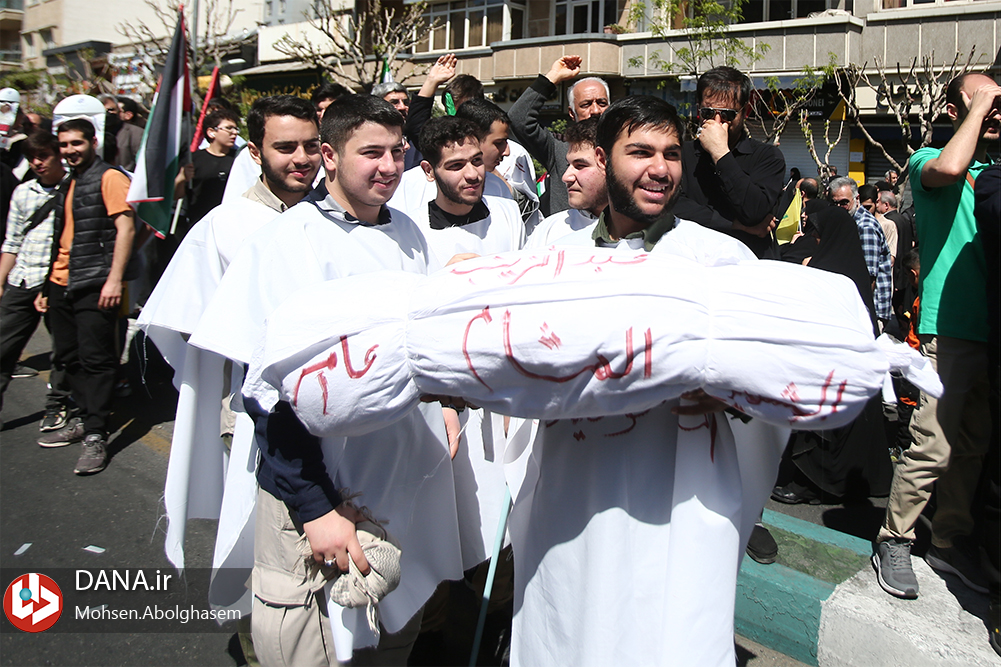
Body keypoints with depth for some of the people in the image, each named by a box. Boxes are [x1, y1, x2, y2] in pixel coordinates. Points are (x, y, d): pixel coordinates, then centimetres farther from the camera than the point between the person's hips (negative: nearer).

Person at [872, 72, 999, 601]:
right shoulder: (927, 160, 1)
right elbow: (947, 168, -23)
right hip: (949, 326, -7)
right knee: (935, 446, -10)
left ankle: (950, 543, 25)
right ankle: (893, 541, 6)